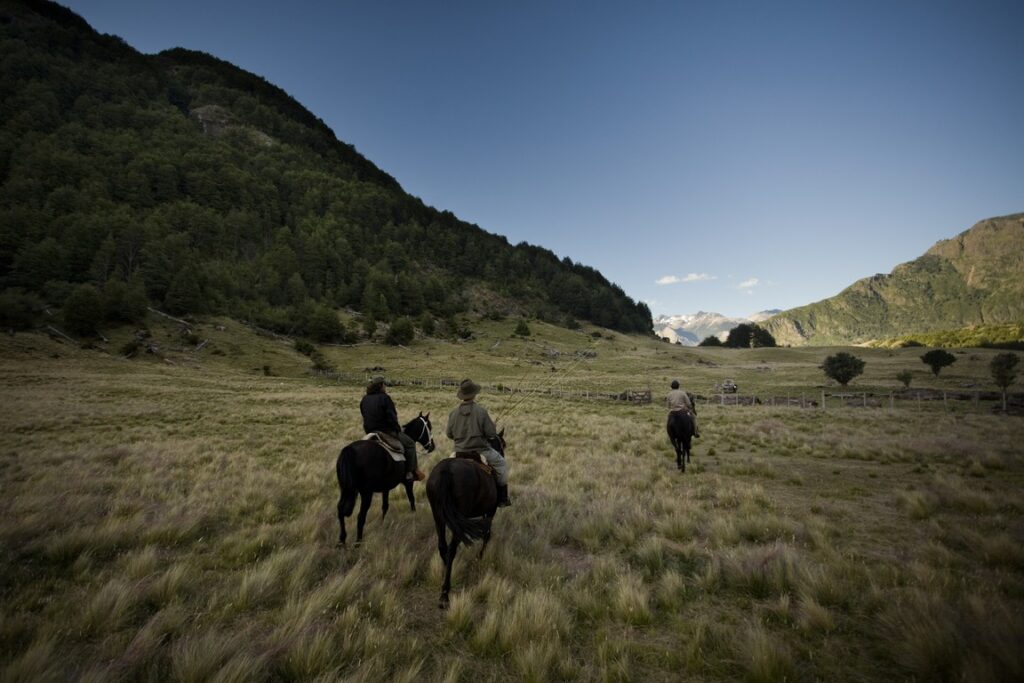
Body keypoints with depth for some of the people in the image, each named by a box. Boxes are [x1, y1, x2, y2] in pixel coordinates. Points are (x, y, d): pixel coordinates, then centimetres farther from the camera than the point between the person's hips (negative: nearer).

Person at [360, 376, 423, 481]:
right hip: (386, 431, -8)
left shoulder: (364, 400, 9)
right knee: (410, 443, 6)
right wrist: (398, 429, -3)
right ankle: (411, 471, 4)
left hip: (370, 432, 8)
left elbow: (365, 417, 16)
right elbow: (391, 417, -16)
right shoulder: (384, 398, -15)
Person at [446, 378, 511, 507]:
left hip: (460, 452, 4)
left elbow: (449, 434, 6)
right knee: (501, 463, 14)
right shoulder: (481, 411, -16)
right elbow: (491, 433, -13)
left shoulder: (453, 413, -4)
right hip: (480, 450, -4)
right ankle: (502, 498, 14)